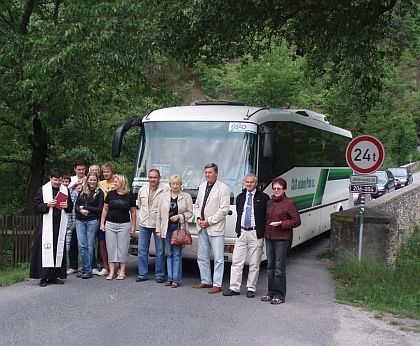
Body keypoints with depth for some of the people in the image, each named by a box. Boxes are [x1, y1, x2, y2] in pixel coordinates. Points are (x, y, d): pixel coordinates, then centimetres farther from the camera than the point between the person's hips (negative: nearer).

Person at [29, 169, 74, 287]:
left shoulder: (65, 190, 11)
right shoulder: (42, 189, 2)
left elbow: (71, 206, 17)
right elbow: (36, 206, -1)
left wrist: (67, 206, -5)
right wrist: (47, 205, -17)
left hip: (60, 225, 4)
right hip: (46, 224, -3)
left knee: (59, 250, 4)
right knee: (46, 250, -7)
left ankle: (54, 276, 11)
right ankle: (44, 277, -3)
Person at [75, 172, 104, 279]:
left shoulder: (99, 192, 2)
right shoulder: (82, 191, 15)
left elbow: (99, 209, -4)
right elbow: (76, 205, 11)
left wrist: (85, 207, -5)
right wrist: (81, 210, -10)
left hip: (92, 221, -3)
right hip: (80, 221, 4)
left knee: (89, 246, -1)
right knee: (82, 245, -2)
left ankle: (88, 270, 4)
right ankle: (85, 269, 5)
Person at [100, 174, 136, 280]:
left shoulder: (130, 196, -1)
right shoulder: (110, 194, 4)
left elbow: (133, 212, 4)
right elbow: (105, 209, 10)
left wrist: (133, 226, 1)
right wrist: (102, 223, 5)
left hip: (124, 225, -2)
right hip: (110, 224, 2)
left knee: (123, 248, 2)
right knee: (111, 247, 3)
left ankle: (122, 272, 10)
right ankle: (111, 272, 9)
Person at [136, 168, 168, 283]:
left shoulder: (165, 190, -7)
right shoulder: (142, 190, 11)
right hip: (144, 224, 4)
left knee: (160, 251, 2)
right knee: (142, 250, 7)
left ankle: (159, 275, 11)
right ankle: (142, 274, 16)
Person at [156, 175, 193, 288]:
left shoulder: (186, 197, 4)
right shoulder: (163, 196, 9)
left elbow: (189, 213, 4)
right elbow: (159, 214, 9)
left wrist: (179, 216, -13)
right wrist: (158, 229, 5)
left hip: (179, 228, -3)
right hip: (167, 228, 3)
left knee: (177, 254, -4)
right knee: (169, 254, 8)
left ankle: (176, 279, 0)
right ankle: (170, 278, 14)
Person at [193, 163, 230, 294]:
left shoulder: (223, 188, -8)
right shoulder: (202, 186, 13)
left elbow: (224, 209, -14)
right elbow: (197, 204, 19)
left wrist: (209, 221, -14)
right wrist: (198, 218, 1)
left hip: (215, 228, -7)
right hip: (202, 228, 7)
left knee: (218, 259, -2)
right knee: (202, 257, 14)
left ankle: (217, 284, 4)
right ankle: (205, 281, 25)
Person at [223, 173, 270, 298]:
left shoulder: (263, 198, -1)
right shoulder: (240, 197, 14)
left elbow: (267, 216, -1)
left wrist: (264, 233, -7)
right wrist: (238, 229, 11)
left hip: (256, 234, -4)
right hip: (242, 233, 4)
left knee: (254, 264, 3)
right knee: (236, 262, 3)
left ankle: (251, 288, 13)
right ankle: (234, 288, 9)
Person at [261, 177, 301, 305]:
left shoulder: (289, 203, -6)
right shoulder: (269, 203, 13)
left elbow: (297, 221, -7)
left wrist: (281, 223, -16)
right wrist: (265, 233, 10)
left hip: (282, 239, -7)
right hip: (269, 237, 7)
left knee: (279, 267, -5)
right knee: (270, 266, 11)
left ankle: (279, 295, 2)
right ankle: (271, 292, 20)